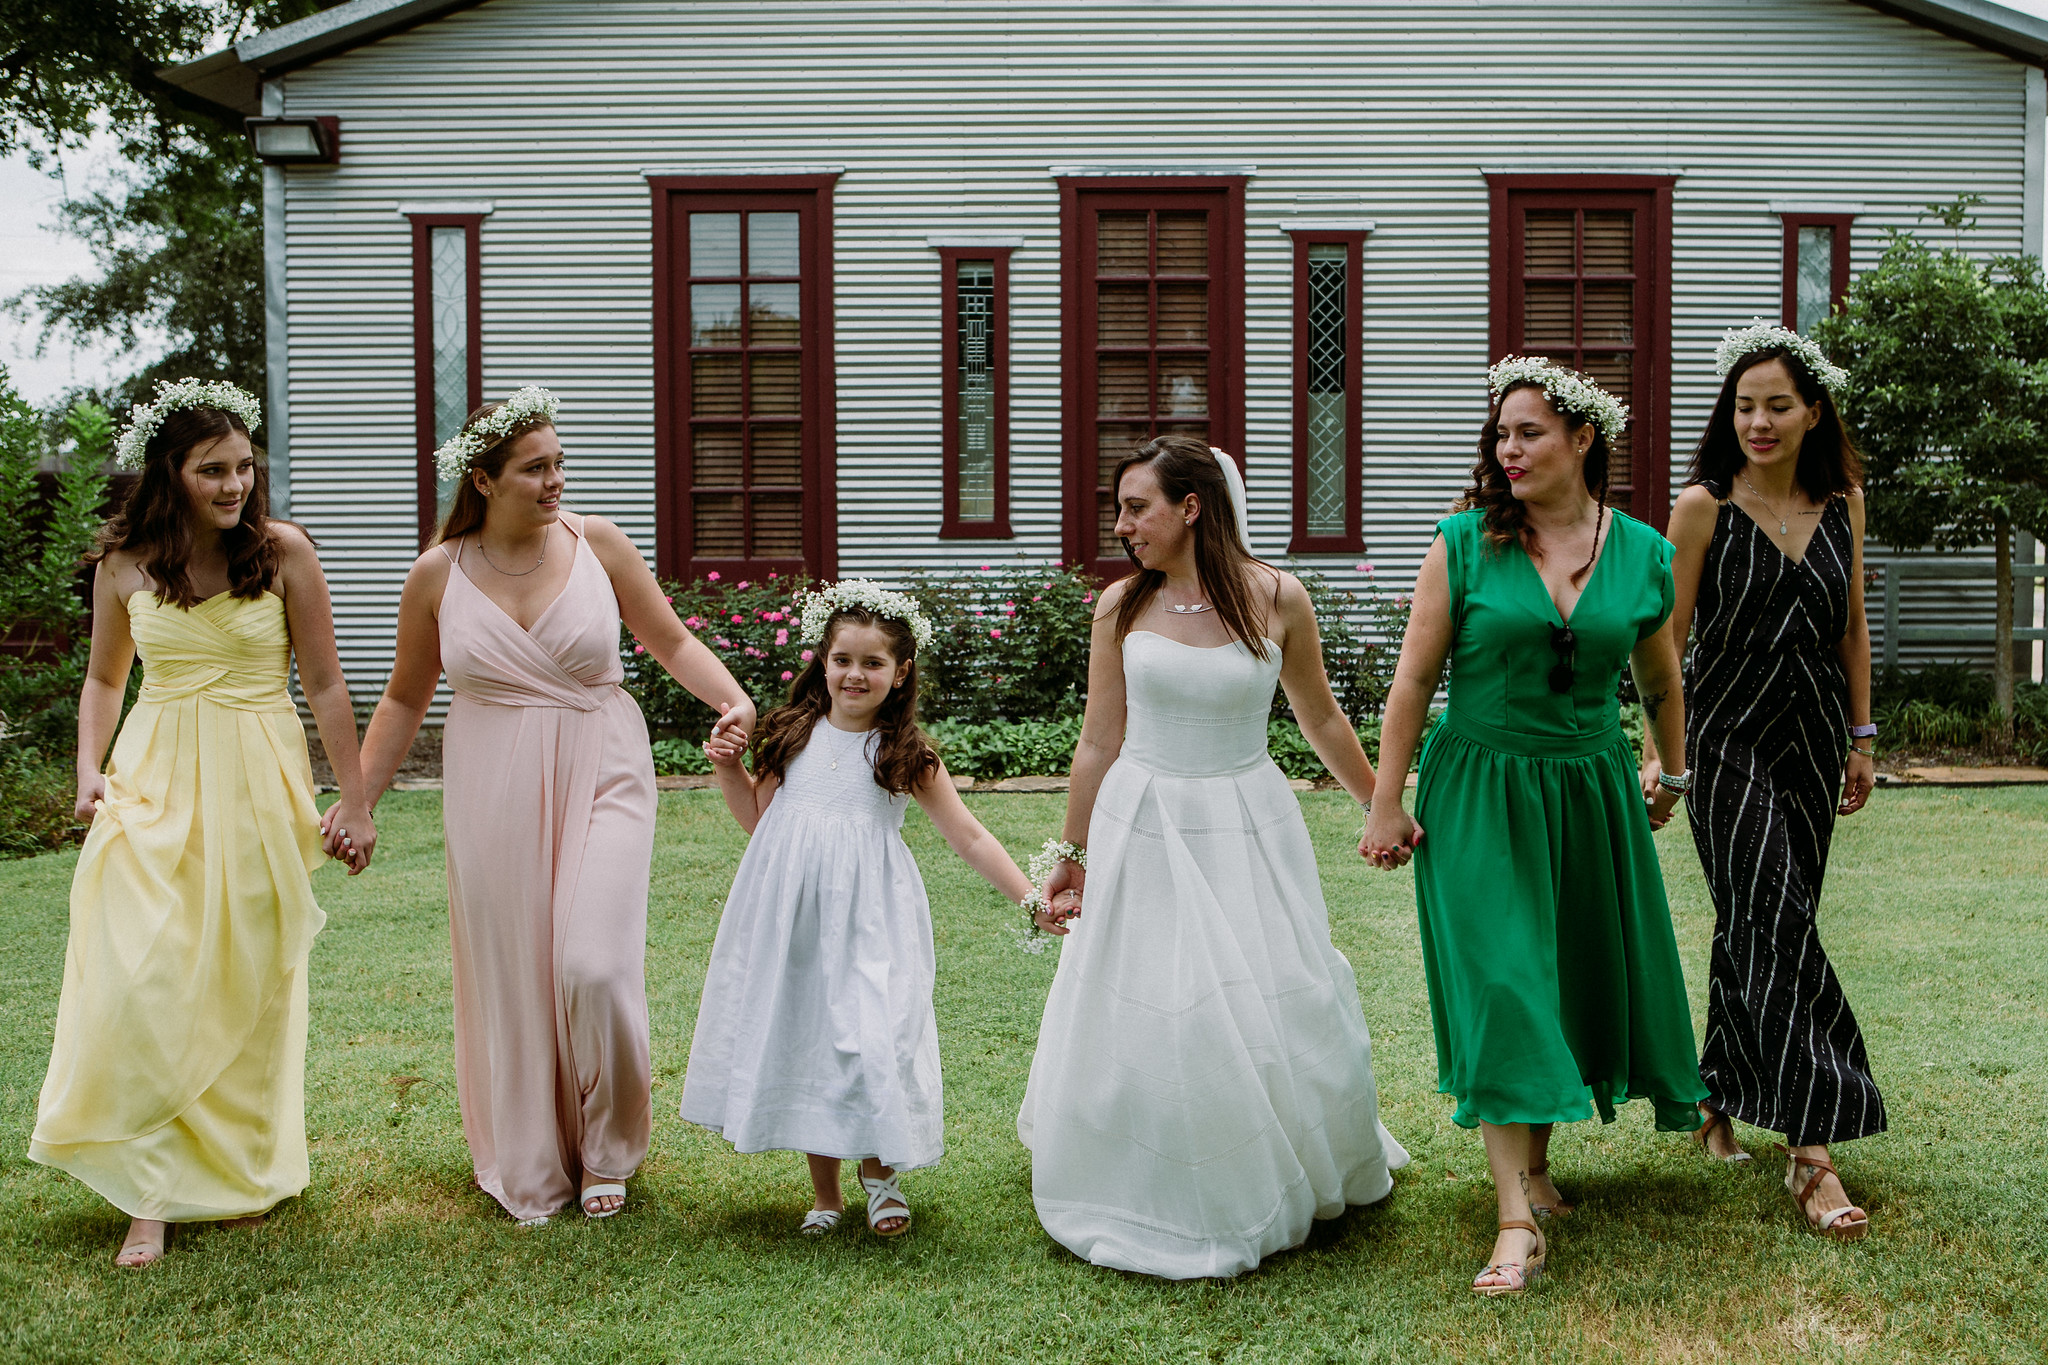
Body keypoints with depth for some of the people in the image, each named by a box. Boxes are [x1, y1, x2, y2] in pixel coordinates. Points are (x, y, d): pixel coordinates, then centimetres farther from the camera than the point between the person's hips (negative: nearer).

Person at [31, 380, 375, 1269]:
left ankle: (242, 1171, 25)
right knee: (140, 980, -9)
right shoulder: (125, 563, 3)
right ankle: (154, 1192, 0)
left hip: (259, 785, -1)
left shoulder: (282, 551, -5)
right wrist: (90, 769, 2)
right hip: (156, 785, 1)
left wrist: (354, 799, -2)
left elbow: (324, 683, -2)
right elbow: (104, 678, 17)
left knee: (248, 981, 7)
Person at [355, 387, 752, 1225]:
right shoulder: (439, 574, 0)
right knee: (510, 975, 6)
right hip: (493, 797, 1)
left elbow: (670, 640, 6)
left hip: (599, 779, -1)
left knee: (593, 967, -10)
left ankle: (606, 1151, 16)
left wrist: (733, 697, -12)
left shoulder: (596, 543, -2)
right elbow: (406, 699, 11)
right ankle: (527, 1168, 26)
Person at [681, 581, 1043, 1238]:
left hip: (867, 919, -3)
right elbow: (758, 818, 18)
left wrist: (1029, 896, -5)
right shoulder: (794, 734, 6)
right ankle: (824, 1191, 22)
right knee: (799, 1036, 6)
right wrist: (728, 768, 4)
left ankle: (880, 1172, 16)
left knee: (871, 1038, -11)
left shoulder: (907, 754, -2)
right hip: (791, 913, 3)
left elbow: (969, 838, 1)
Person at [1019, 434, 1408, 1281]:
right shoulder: (1122, 607, -3)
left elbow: (1321, 719, 9)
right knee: (1146, 1014, 3)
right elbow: (1098, 743, 5)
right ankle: (1162, 1209, 23)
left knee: (1273, 1010, 4)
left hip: (1247, 830, 0)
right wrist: (1071, 856, 10)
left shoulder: (1277, 600, -5)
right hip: (1143, 830, 1)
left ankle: (1285, 1185, 29)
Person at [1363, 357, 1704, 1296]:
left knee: (1584, 979, 11)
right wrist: (1387, 803, -5)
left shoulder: (1643, 554, 1)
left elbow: (1660, 681, 16)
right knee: (1500, 987, -9)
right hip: (1479, 795, -3)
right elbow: (1414, 678, -4)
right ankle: (1518, 1220, -7)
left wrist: (1673, 775, 27)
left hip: (1592, 795, 3)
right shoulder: (1465, 542, -6)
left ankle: (1535, 1159, 33)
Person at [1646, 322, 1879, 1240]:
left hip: (1812, 737, 5)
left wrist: (1860, 736, 14)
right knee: (1774, 928, -11)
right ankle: (1810, 1150, -11)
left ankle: (1718, 1100, 29)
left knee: (1758, 928, 11)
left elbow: (1852, 624, 14)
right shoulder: (1703, 507, -7)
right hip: (1730, 735, -5)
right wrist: (1659, 752, -11)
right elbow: (1668, 638, -7)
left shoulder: (1841, 502, 6)